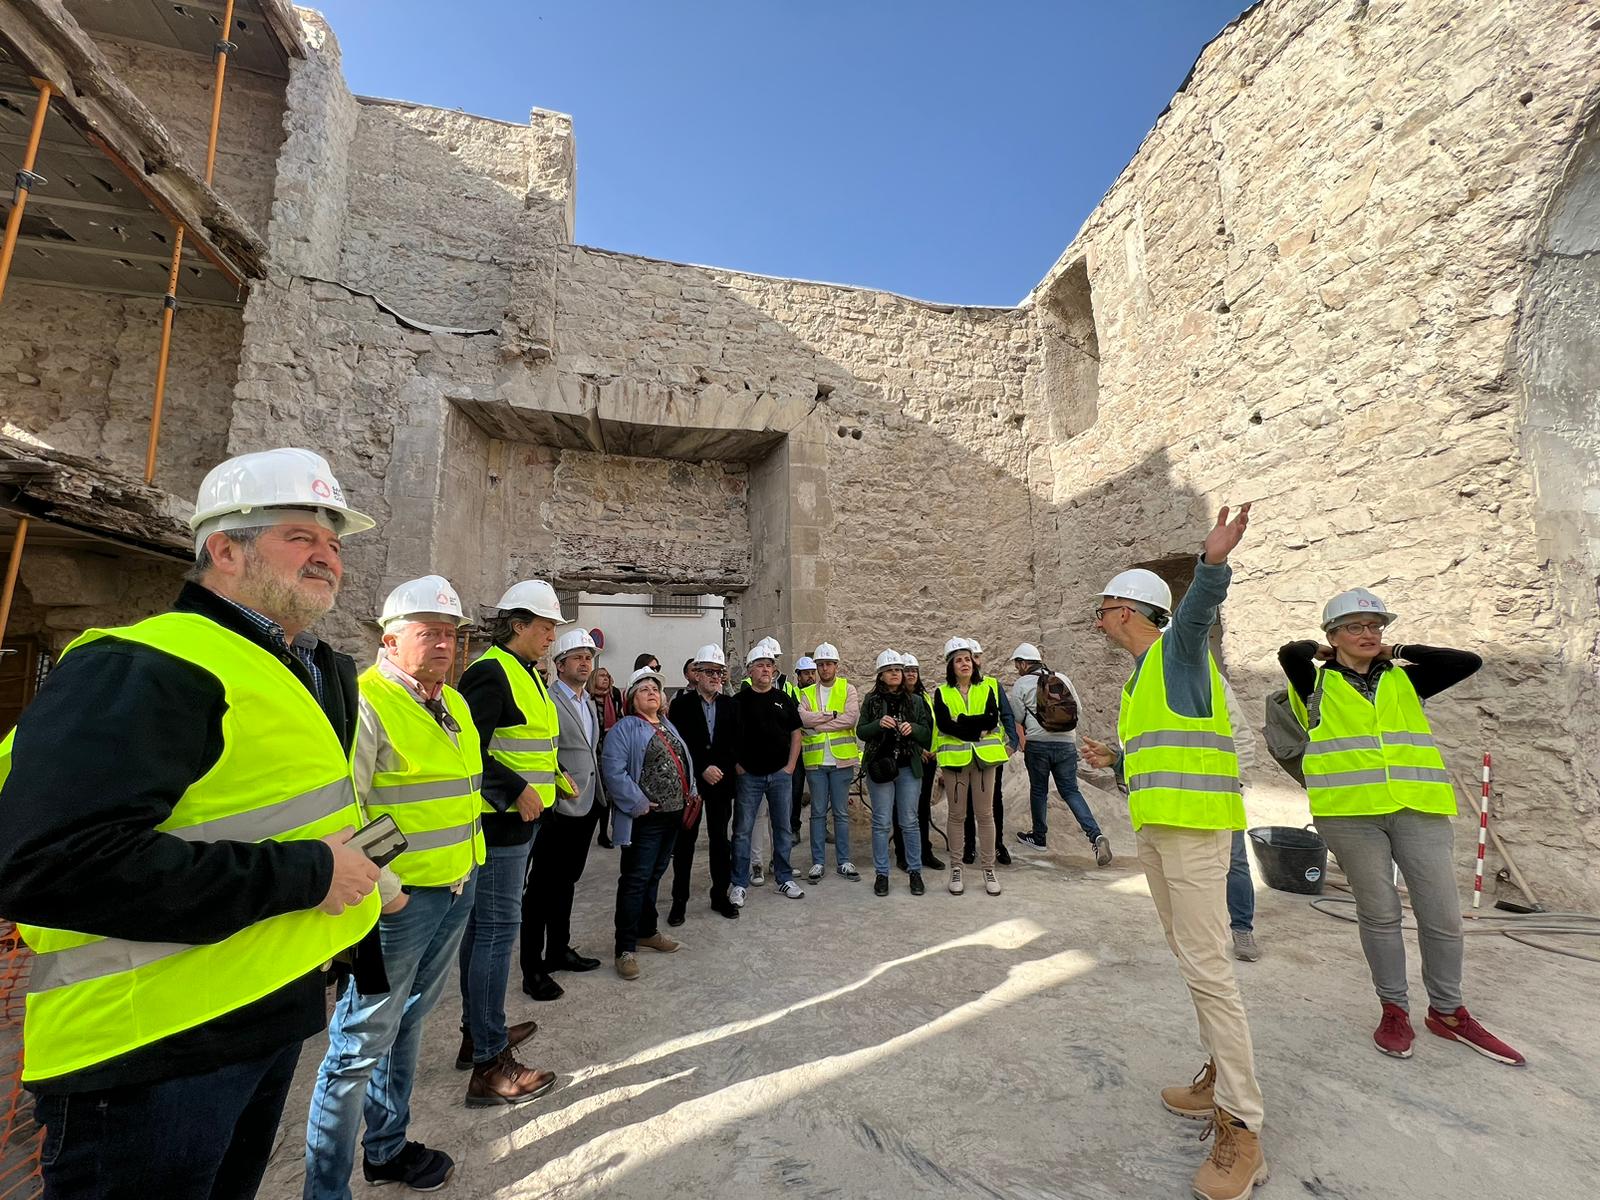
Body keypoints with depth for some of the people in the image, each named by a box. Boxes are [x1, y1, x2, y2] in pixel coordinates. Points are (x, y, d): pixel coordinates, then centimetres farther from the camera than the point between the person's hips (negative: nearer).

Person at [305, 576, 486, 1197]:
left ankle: (387, 1148, 42)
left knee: (407, 1022, 23)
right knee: (360, 1046, 5)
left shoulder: (452, 703, 10)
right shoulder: (365, 704, -16)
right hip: (398, 899, -8)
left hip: (456, 889, 8)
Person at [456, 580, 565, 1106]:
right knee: (497, 931, -2)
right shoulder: (490, 672, -17)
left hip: (518, 819, 10)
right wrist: (517, 791, -22)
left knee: (483, 925, 19)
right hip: (499, 820, -10)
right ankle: (490, 1066, 9)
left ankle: (478, 1031, 34)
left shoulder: (527, 674, 13)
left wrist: (552, 777, 10)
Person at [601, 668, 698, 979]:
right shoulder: (625, 728, -10)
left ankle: (647, 931, 35)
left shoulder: (668, 726, 14)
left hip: (673, 815, 8)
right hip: (646, 819, -7)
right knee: (635, 880, 0)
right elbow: (613, 771, -20)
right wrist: (638, 804, -19)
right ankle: (626, 948, 9)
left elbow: (684, 763, 19)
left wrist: (691, 796, 8)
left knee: (654, 876, 20)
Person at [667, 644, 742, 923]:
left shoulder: (730, 705, 4)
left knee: (720, 840, 11)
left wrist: (722, 770, -6)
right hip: (689, 782, -2)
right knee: (685, 840, 6)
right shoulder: (681, 704, -5)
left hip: (720, 782, 3)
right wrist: (702, 769, -15)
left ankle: (720, 895, 24)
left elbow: (735, 744, 5)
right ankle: (679, 900, 18)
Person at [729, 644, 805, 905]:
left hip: (780, 774, 3)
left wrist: (790, 766, 1)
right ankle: (739, 884, 14)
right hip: (748, 776, -3)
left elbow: (795, 734, 9)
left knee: (782, 828, 11)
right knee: (742, 830, 3)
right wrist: (737, 766, -6)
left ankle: (784, 879, 24)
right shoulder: (739, 701, -1)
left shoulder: (784, 699, 7)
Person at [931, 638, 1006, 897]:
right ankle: (956, 869, 17)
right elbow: (943, 723, -11)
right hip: (955, 758, 0)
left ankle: (988, 869, 16)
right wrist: (977, 730, -14)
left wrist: (961, 721, -13)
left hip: (984, 757, 1)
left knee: (985, 814, 5)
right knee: (957, 814, 6)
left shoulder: (988, 687, 6)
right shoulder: (942, 692, 4)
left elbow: (992, 719, -9)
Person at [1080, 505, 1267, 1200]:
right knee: (1187, 956, 16)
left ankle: (1240, 1127, 1)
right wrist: (1114, 762, 14)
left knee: (1205, 965, -8)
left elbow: (1198, 607, -29)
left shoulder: (1178, 647, -5)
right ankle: (1223, 1074, 29)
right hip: (1154, 828, 10)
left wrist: (1214, 561, -46)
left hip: (1193, 825, -10)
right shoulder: (1141, 674, 20)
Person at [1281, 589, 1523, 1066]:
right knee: (1378, 913, 7)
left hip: (1418, 809, 3)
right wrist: (1323, 654, 5)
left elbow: (1469, 661, 6)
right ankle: (1394, 1010, 23)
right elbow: (1291, 653, -17)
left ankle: (1448, 1012, 29)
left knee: (1442, 915, 8)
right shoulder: (1317, 683, 2)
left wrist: (1399, 651, 10)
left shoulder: (1404, 680, 14)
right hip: (1350, 812, -3)